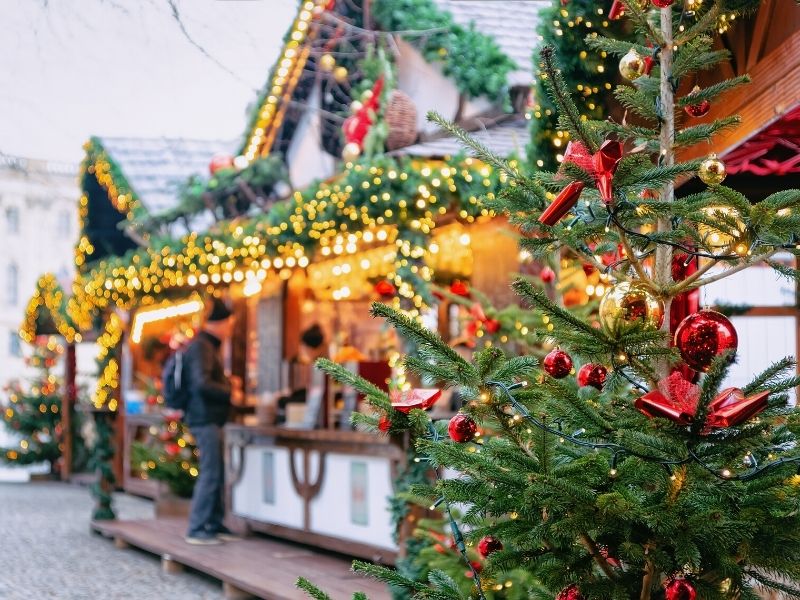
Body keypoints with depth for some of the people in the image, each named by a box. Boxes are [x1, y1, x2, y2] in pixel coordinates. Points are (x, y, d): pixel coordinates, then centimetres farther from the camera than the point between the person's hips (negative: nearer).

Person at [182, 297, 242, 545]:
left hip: (210, 418, 10)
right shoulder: (201, 347, -15)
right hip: (205, 419, -10)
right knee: (210, 474, -9)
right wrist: (230, 393, -14)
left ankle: (214, 524, 19)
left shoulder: (208, 346, 18)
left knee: (217, 473, 13)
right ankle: (197, 530, -5)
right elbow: (202, 384, -25)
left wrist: (227, 382, 11)